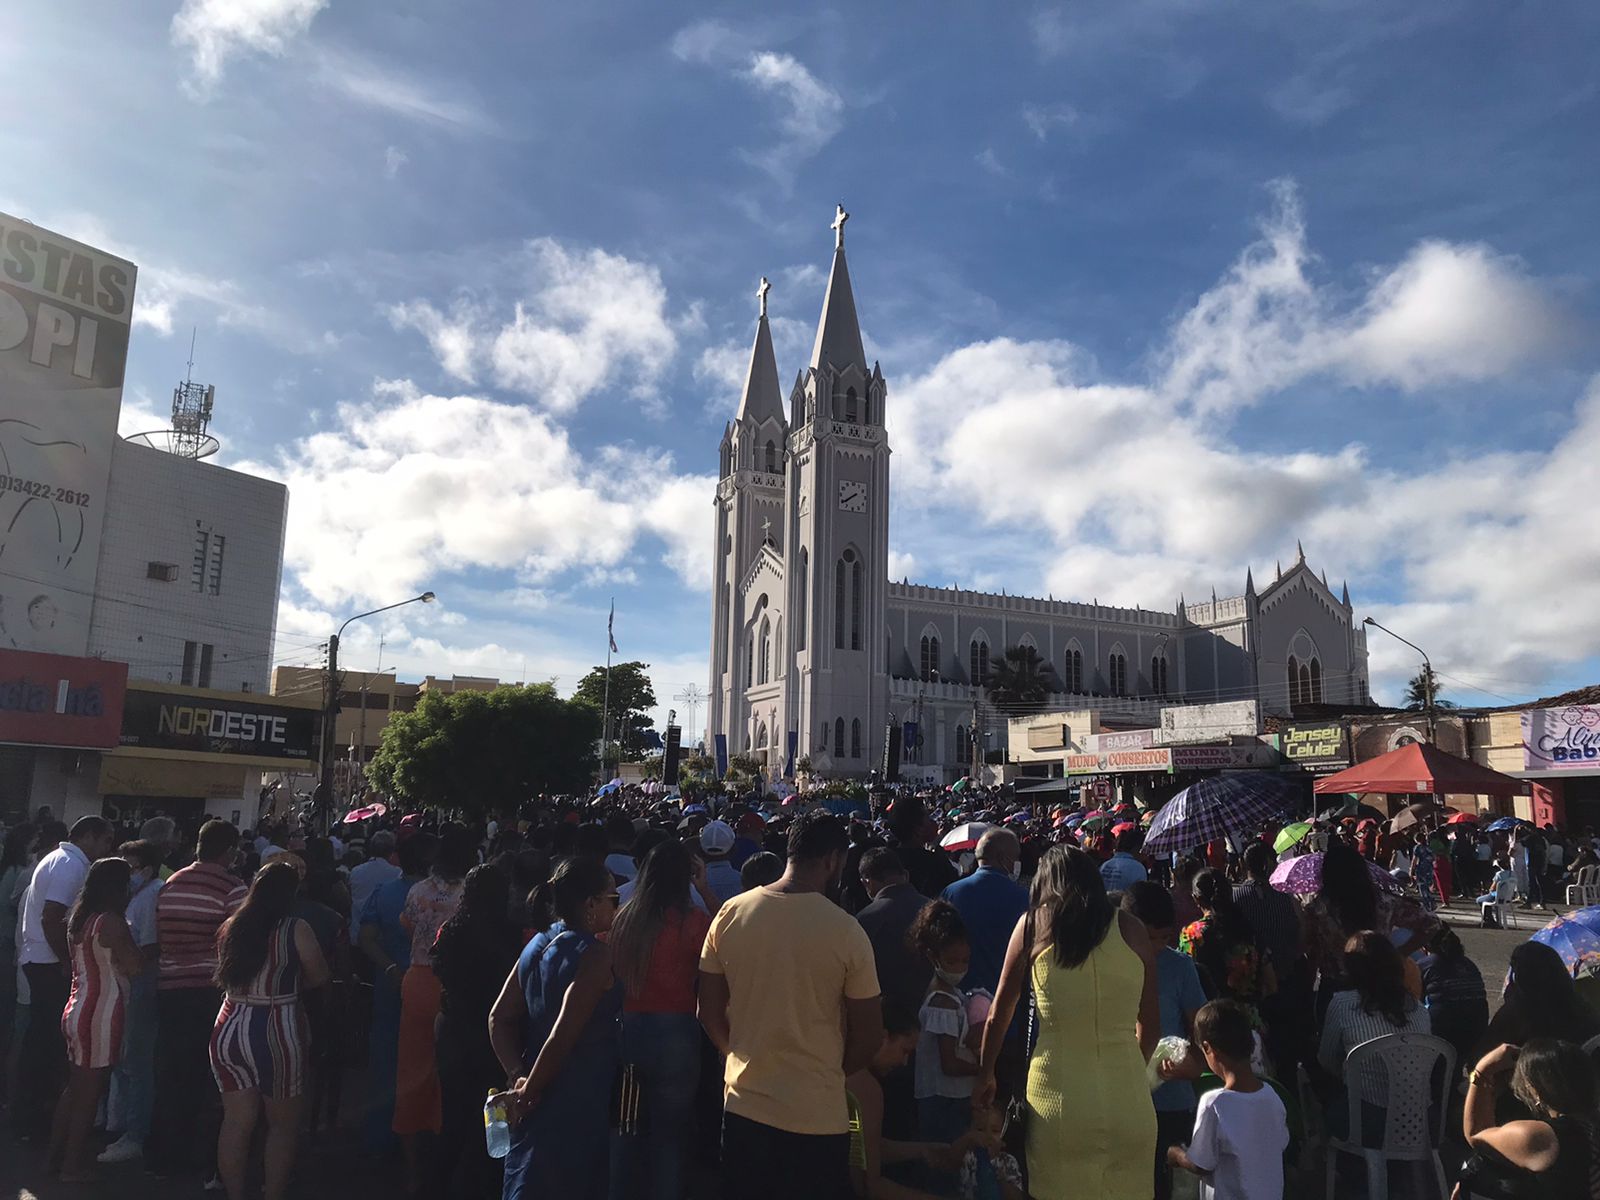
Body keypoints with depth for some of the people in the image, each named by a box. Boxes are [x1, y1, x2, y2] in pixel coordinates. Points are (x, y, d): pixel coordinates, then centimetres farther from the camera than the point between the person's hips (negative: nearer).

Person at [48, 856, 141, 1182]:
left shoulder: (79, 918, 9)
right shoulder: (111, 921, -19)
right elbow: (133, 966, -17)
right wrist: (128, 937, -3)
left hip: (77, 1011, 9)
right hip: (99, 1017, -9)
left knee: (74, 1089, 19)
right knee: (88, 1094, 3)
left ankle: (58, 1155, 28)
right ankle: (73, 1166, 12)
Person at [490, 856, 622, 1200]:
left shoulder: (537, 945, 5)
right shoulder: (595, 953, -19)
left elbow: (499, 1019, 5)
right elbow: (564, 1033, -25)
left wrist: (517, 1075, -1)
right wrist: (530, 1091, -14)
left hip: (540, 1102, 8)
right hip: (576, 1105, -7)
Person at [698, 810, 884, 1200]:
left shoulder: (731, 913, -6)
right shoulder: (846, 930, -14)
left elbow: (709, 1013, 2)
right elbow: (869, 1036, -7)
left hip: (744, 1106, 3)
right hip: (818, 1117, -3)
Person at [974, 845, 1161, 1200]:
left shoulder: (1033, 924, 4)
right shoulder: (1131, 929, 6)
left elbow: (998, 1017, 11)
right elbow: (1150, 1024, 14)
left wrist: (985, 1075, 26)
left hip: (1059, 1100, -1)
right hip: (1127, 1103, 1)